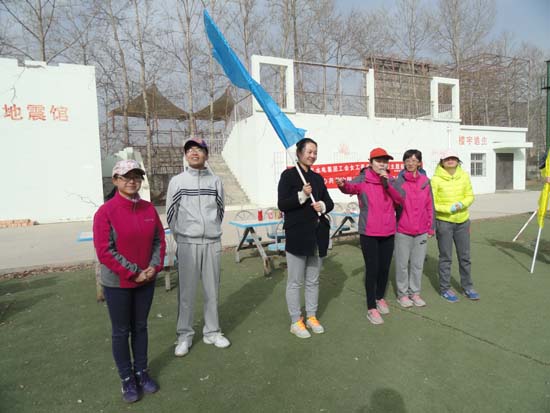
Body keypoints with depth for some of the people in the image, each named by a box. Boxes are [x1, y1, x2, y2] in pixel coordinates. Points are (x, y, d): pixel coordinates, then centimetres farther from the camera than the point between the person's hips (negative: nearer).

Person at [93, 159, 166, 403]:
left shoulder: (149, 209, -1)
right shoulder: (105, 212, -15)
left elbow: (159, 240, 4)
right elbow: (105, 251, -17)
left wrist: (154, 266, -10)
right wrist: (133, 272, -17)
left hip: (146, 281, 4)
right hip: (117, 283, -4)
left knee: (140, 327, 17)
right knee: (121, 331, 11)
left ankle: (141, 372, 34)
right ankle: (127, 379, 28)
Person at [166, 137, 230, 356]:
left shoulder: (215, 181, 5)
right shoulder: (177, 181, 0)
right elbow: (171, 214, 3)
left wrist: (212, 231, 9)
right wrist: (181, 237, 4)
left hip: (212, 242, 2)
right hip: (187, 243, -1)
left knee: (212, 290, 10)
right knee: (186, 291, 4)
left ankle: (212, 332, 25)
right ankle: (185, 335, 19)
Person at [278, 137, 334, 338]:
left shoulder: (318, 178, 13)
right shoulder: (288, 175, -4)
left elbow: (329, 202, 14)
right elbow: (281, 204, -11)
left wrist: (323, 206, -9)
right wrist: (302, 196, -25)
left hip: (318, 234, 6)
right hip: (297, 235, -6)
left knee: (313, 280, 15)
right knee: (295, 282, 4)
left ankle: (311, 316, 29)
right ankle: (295, 322, 17)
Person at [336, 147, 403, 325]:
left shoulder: (391, 182, 8)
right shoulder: (363, 181, -7)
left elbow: (400, 200, -5)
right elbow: (351, 187, -27)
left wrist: (387, 184, -17)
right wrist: (342, 184, -50)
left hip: (388, 232, 4)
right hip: (369, 233, -4)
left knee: (385, 267, 14)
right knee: (372, 269, -2)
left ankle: (380, 298, 36)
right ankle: (371, 308, 10)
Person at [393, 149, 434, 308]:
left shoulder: (425, 181, 4)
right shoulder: (398, 181, -6)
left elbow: (430, 206, 7)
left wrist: (431, 227, 8)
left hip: (421, 231, 3)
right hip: (403, 231, -3)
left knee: (418, 264, 13)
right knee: (402, 264, 7)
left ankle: (414, 292, 28)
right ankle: (402, 294, 22)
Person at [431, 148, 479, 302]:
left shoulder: (464, 176, 2)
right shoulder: (436, 179, -10)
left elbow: (470, 196, 4)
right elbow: (431, 203, -9)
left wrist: (462, 204, -16)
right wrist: (449, 209, -20)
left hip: (463, 221, 4)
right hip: (444, 222, -4)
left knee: (465, 256, 14)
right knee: (446, 257, 5)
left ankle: (467, 287, 30)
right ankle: (445, 288, 19)